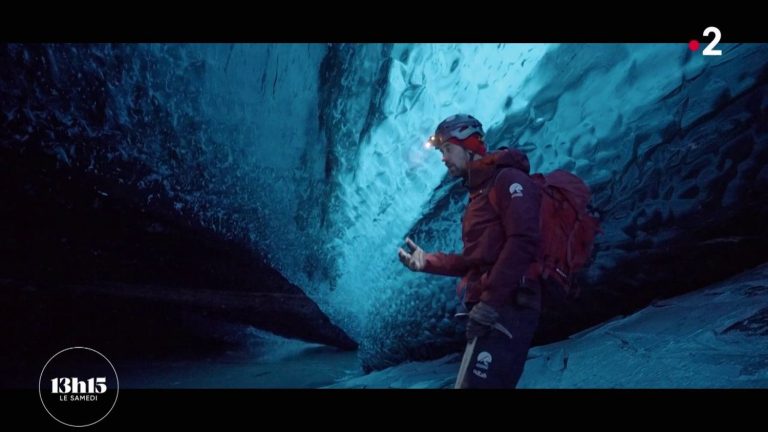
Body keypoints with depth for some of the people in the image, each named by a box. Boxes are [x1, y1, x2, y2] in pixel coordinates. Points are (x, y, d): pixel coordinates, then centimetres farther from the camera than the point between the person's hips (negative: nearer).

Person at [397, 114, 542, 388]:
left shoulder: (507, 179, -6)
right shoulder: (479, 193, 24)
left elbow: (523, 243, -20)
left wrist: (490, 300, -24)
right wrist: (428, 262, 14)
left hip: (507, 308, -10)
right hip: (488, 311, 10)